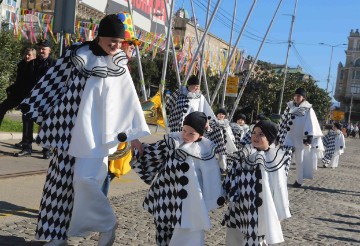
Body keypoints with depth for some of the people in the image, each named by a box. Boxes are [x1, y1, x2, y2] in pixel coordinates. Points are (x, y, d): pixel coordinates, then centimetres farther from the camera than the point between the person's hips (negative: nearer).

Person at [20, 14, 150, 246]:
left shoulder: (119, 66, 2)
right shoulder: (78, 55, 0)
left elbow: (129, 101, 5)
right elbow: (54, 83, 9)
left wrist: (133, 134, 2)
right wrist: (38, 111, 13)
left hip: (98, 134, -2)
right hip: (72, 130, 2)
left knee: (85, 179, -11)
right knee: (63, 178, 6)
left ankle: (107, 224, 8)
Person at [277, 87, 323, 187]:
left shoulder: (308, 109, -5)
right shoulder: (289, 107, 9)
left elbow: (310, 125, -12)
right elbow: (283, 122, 12)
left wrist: (309, 138, -22)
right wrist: (279, 136, 11)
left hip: (299, 139, -3)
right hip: (288, 138, 4)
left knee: (299, 160, 8)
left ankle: (299, 181, 19)